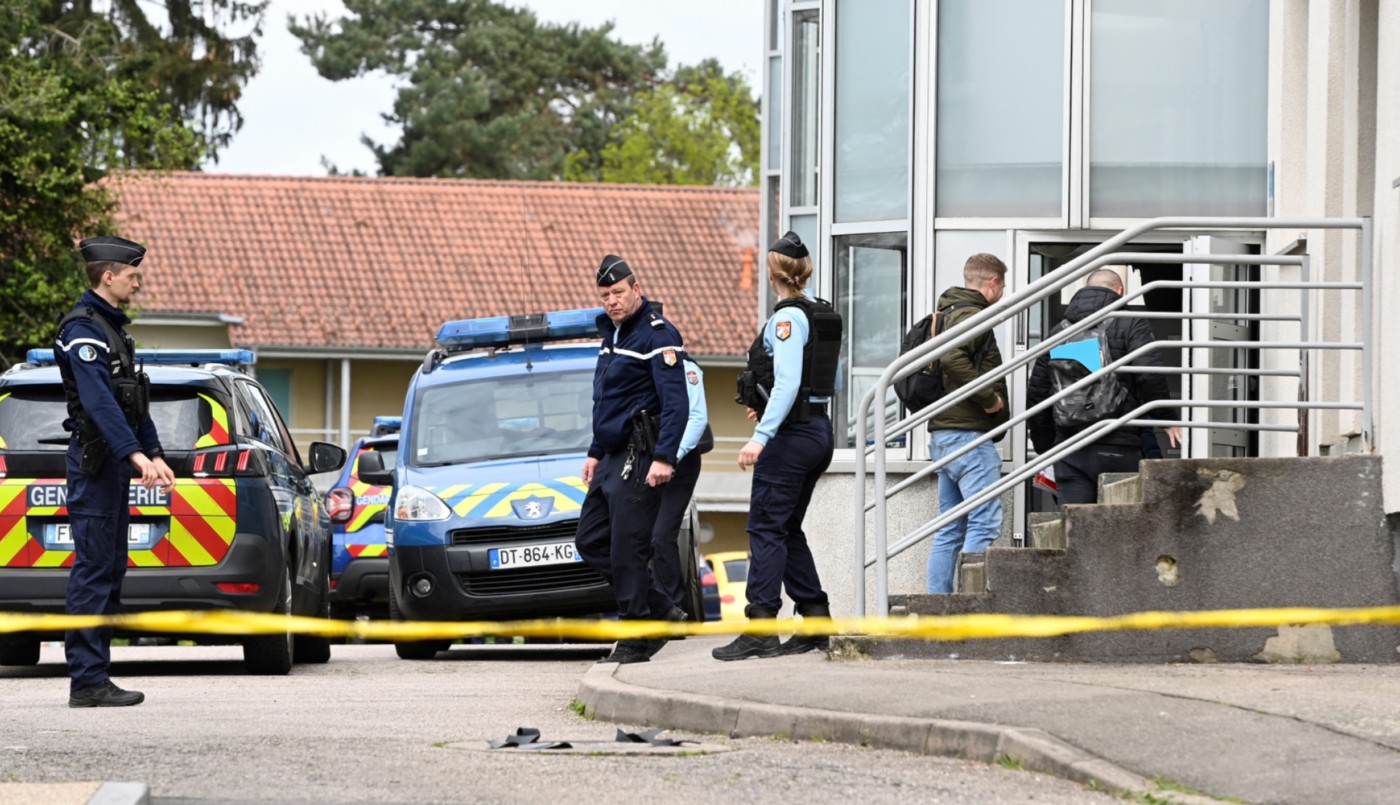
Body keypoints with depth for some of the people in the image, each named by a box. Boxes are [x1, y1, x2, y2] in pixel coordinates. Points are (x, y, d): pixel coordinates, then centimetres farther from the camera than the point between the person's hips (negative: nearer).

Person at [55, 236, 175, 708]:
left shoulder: (113, 327, 18)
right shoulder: (83, 328, -14)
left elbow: (133, 400, 22)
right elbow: (99, 399, -26)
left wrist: (154, 454, 15)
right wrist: (135, 454, -33)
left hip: (116, 462, 10)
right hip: (94, 461, -10)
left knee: (110, 571, 11)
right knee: (93, 571, -10)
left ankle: (94, 677, 13)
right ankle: (87, 682, -10)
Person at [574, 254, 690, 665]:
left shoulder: (658, 335, -12)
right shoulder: (611, 334, 18)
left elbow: (676, 404, -20)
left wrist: (664, 458, -27)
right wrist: (595, 453, 24)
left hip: (640, 459, -10)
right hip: (612, 458, 10)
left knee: (627, 549, -9)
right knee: (590, 541, 10)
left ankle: (637, 639, -3)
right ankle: (657, 612, 15)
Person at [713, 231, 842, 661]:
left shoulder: (787, 318, -13)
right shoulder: (823, 315, 13)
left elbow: (787, 383, -23)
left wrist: (761, 436, -28)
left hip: (791, 433, -9)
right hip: (819, 431, 9)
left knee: (766, 529, -8)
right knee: (787, 530, 16)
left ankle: (760, 629, -14)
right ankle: (817, 621, 15)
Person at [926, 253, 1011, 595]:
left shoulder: (947, 314, 20)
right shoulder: (972, 316, -10)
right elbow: (952, 358, -27)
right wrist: (988, 397, -19)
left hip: (942, 434, 10)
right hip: (968, 432, -10)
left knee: (950, 529, 11)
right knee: (985, 523, -12)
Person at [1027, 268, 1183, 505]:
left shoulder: (1059, 331, 15)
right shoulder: (1131, 326, 0)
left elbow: (1036, 394, 16)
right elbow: (1151, 376, -15)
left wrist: (1045, 446, 25)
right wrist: (1167, 418, -1)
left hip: (1070, 453, 3)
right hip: (1117, 449, -3)